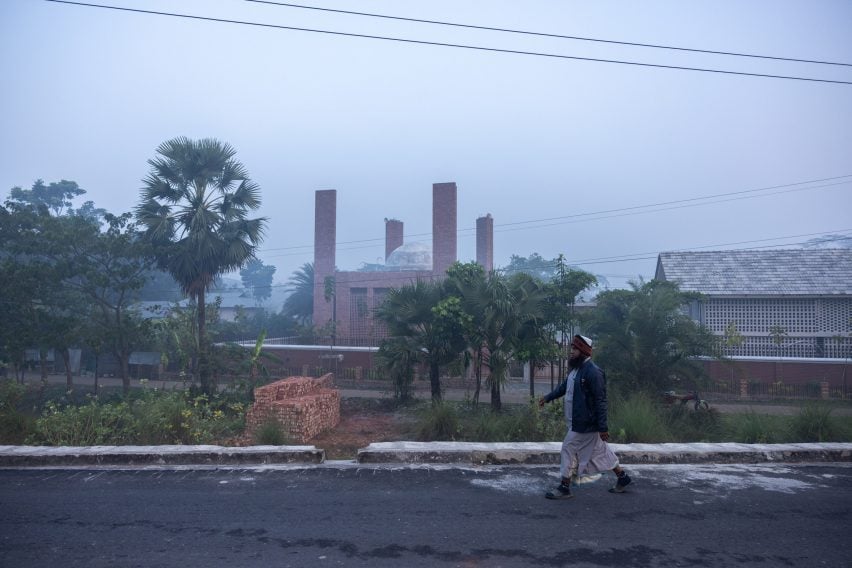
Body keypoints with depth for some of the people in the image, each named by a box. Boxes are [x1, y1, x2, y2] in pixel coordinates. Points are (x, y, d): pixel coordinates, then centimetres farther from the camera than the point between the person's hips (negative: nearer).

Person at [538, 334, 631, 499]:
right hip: (578, 421, 9)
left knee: (568, 450, -1)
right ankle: (622, 477, 33)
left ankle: (564, 488, 11)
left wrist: (603, 427, -21)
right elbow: (564, 386, 23)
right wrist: (548, 397, 32)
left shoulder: (593, 372, -22)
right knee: (600, 451, 18)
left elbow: (600, 401, -22)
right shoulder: (576, 369, 7)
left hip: (585, 423, -9)